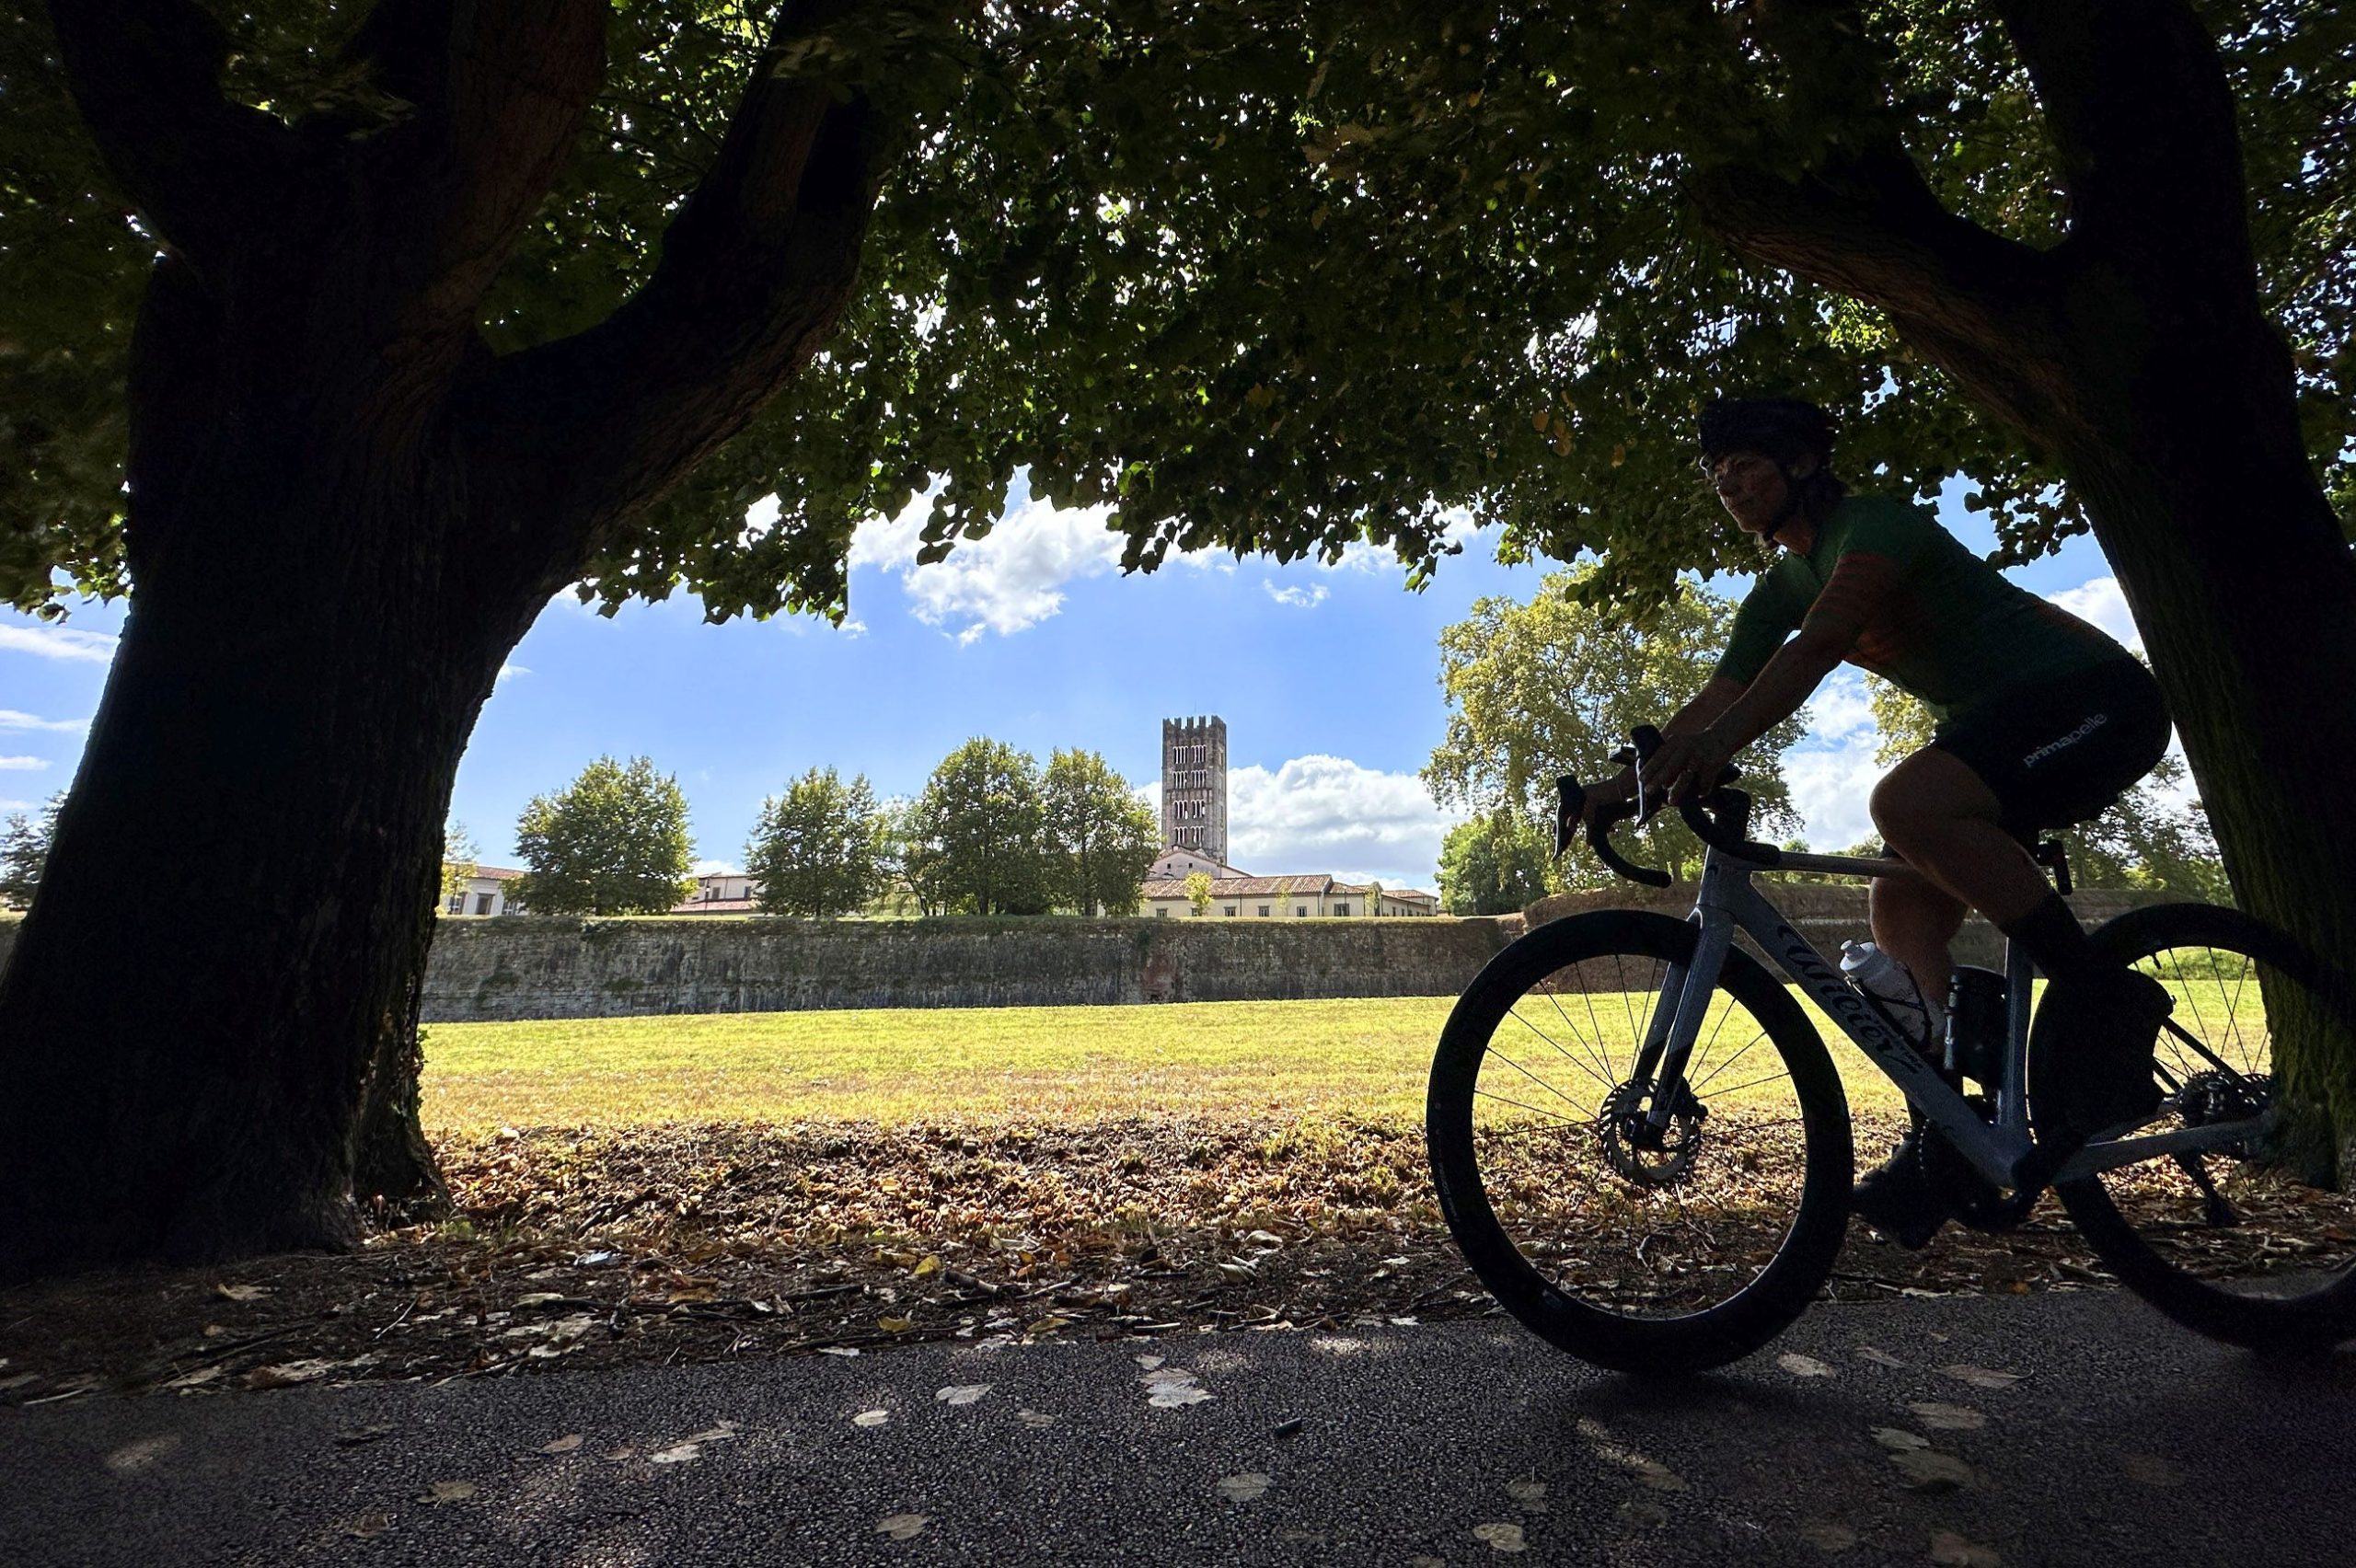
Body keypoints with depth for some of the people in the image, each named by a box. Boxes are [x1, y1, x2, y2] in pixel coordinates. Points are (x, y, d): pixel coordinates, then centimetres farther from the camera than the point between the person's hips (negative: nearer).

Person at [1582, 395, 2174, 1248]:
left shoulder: (1875, 522, -17)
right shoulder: (1778, 591, 8)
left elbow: (1824, 637, -35)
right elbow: (1718, 698, 3)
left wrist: (1720, 741, -48)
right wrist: (1621, 784, -8)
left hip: (2090, 696, -9)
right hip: (2000, 725, 9)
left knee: (1907, 803, -34)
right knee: (1902, 906, -5)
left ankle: (2102, 999, -19)